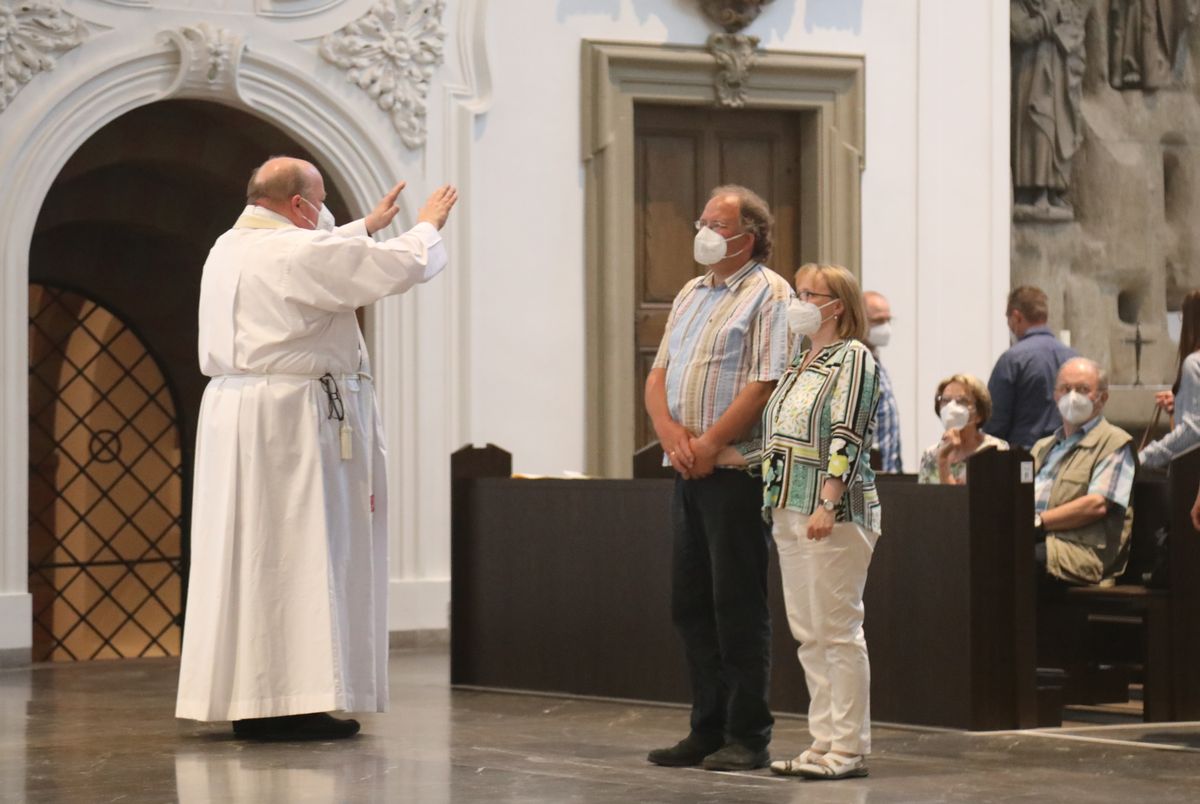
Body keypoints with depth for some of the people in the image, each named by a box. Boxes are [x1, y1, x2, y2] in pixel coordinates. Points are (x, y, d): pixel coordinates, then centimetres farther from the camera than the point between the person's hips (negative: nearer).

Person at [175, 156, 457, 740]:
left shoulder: (229, 250, 14)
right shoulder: (297, 251, -14)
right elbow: (406, 265, -8)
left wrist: (368, 227, 43)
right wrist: (427, 226, 12)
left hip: (232, 414, 9)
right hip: (291, 418, -9)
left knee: (247, 554, 9)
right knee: (295, 554, -7)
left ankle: (240, 698, 11)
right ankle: (290, 702, -8)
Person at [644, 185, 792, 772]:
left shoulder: (768, 294, -6)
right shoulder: (691, 295, 18)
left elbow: (765, 384, -15)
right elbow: (658, 376, 14)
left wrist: (707, 445, -16)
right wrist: (670, 433, -5)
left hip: (734, 471, -8)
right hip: (688, 474, 8)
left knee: (738, 606, -5)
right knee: (691, 604, 9)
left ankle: (747, 737, 0)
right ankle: (708, 729, 16)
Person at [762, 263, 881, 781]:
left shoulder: (853, 359, -8)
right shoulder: (801, 363, 18)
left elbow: (845, 438, -16)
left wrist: (826, 506, -23)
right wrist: (778, 506, 17)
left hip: (834, 515, -9)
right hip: (790, 512, 9)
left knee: (838, 631, -6)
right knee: (808, 634, 9)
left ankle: (849, 748, -4)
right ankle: (823, 741, 13)